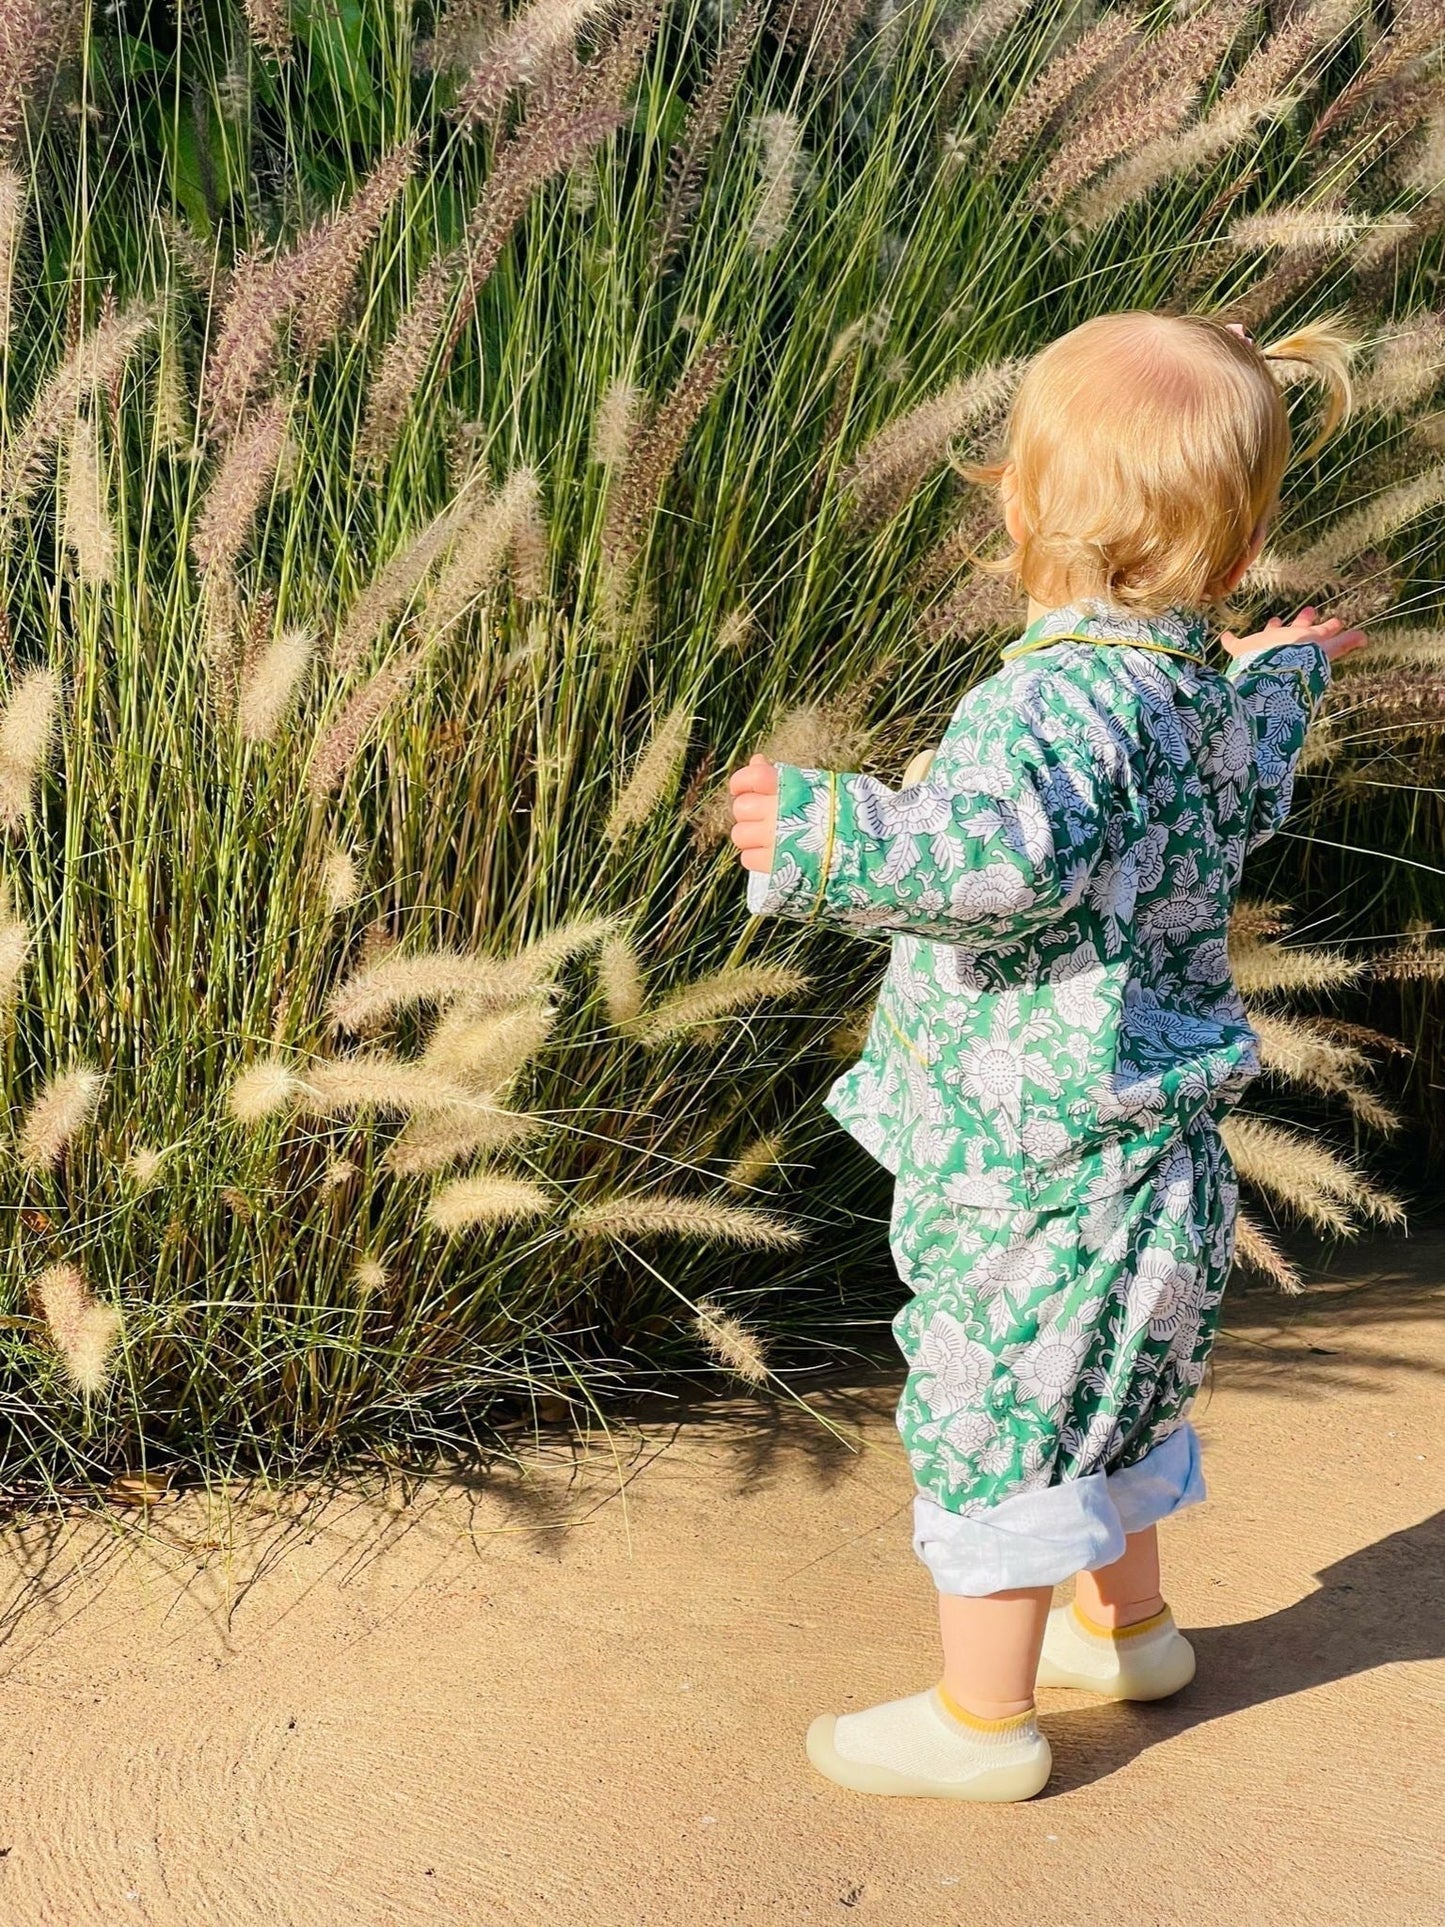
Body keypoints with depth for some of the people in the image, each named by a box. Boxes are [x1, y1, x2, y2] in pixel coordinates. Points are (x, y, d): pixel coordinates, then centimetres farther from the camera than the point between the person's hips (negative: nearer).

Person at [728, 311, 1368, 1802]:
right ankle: (1126, 1626, 47)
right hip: (1146, 1150, 9)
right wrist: (1281, 681, 44)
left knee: (987, 1427, 6)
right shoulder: (1210, 695, 3)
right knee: (1105, 1401, 27)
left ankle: (982, 1721, 20)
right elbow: (1249, 799, 26)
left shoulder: (1062, 699, -27)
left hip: (1038, 1184, -9)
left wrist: (836, 840, -60)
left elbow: (1006, 853, -47)